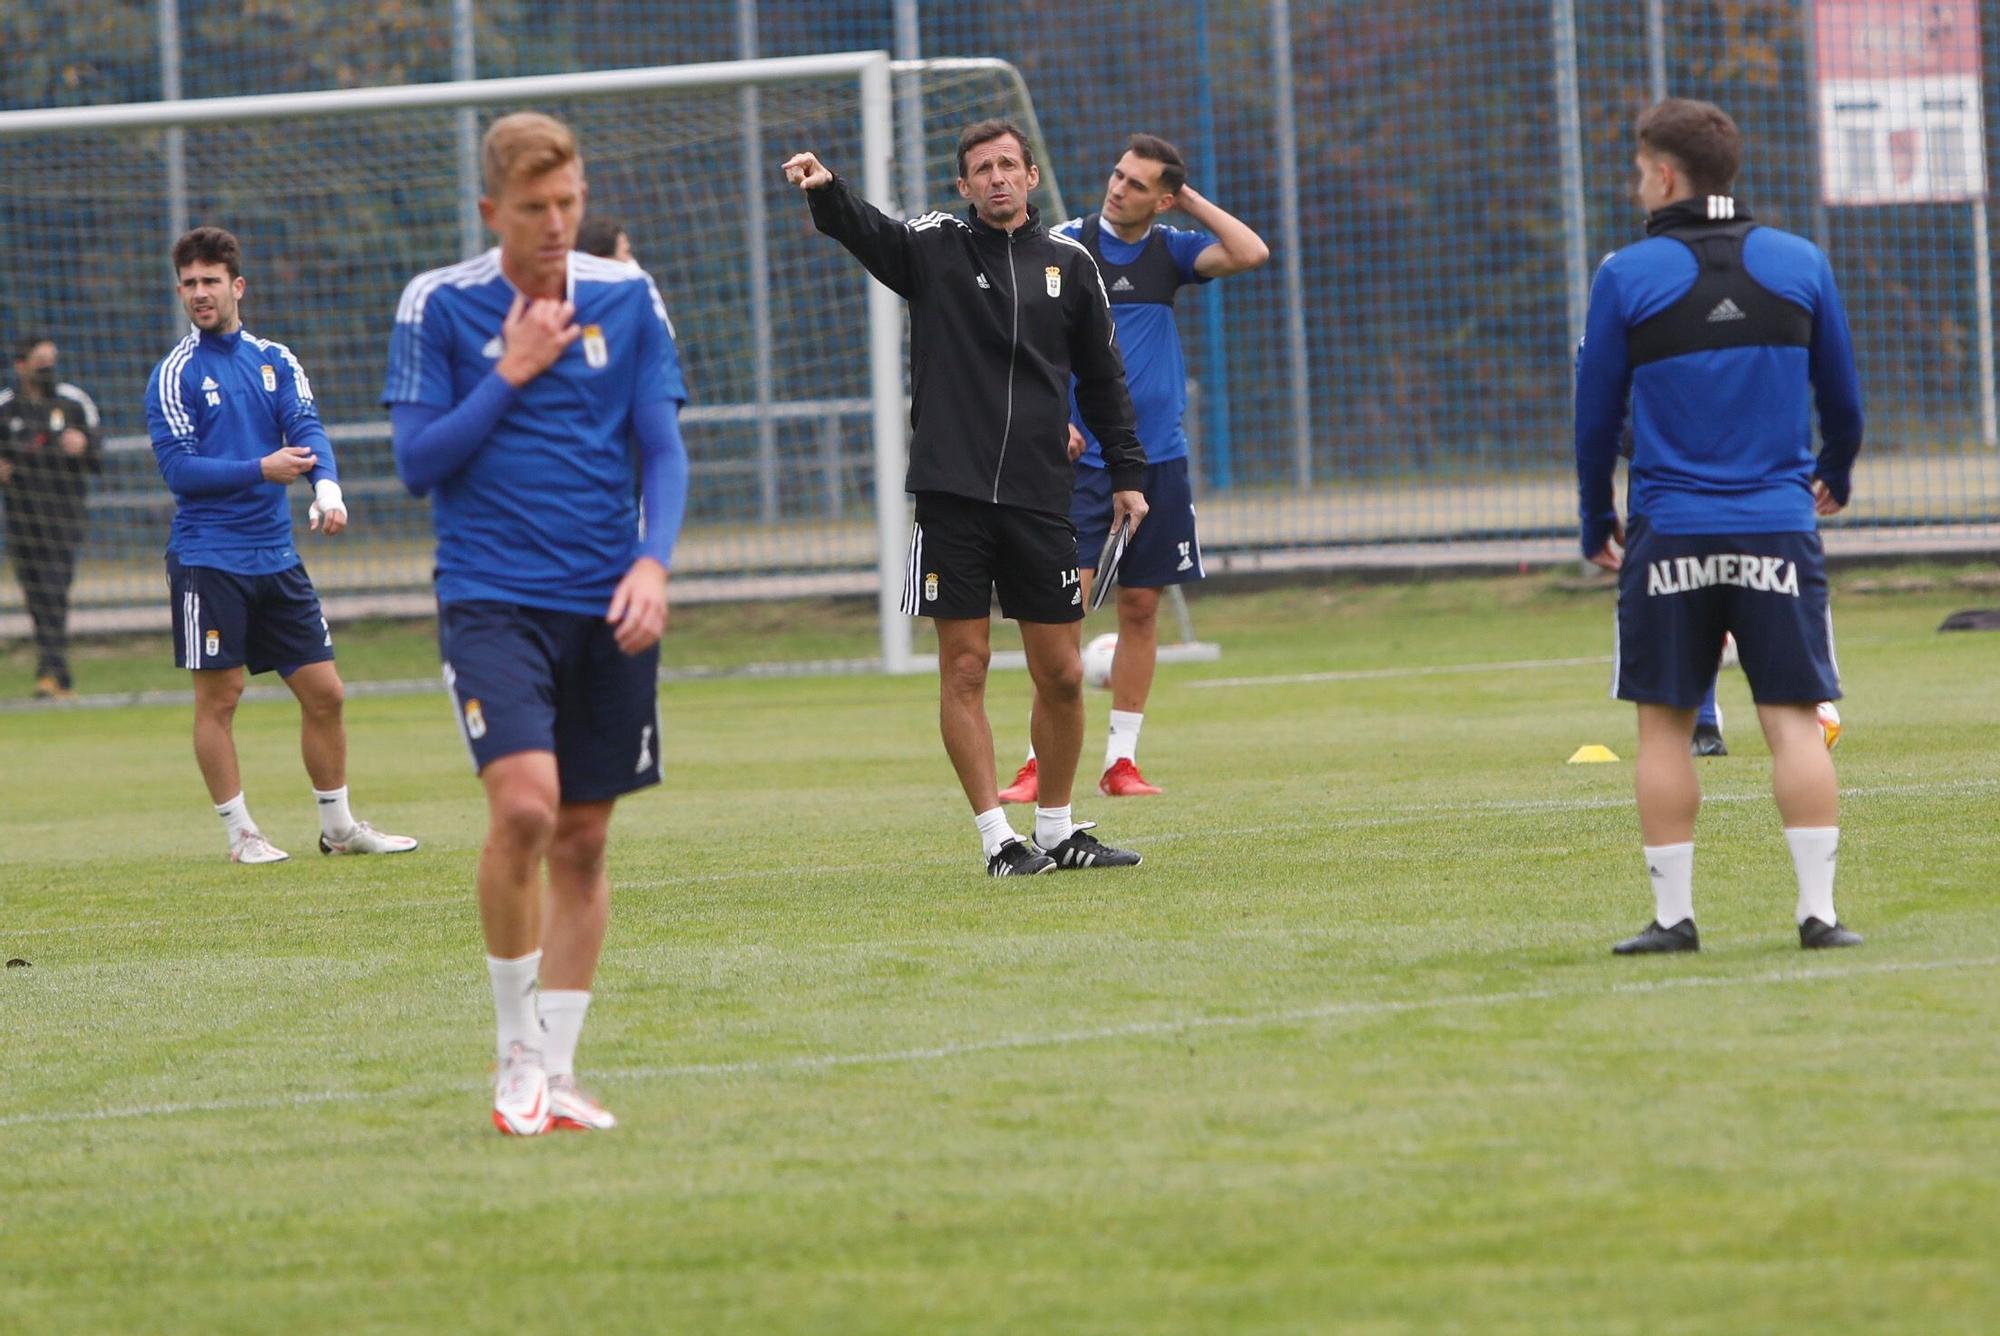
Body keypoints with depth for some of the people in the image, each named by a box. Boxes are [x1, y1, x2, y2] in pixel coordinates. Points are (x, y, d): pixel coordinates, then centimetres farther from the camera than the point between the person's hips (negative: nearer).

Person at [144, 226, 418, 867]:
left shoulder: (276, 359, 9)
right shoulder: (175, 375, -4)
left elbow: (308, 429, -4)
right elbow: (178, 467, -10)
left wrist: (327, 487, -23)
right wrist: (262, 469, -20)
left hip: (277, 556, 5)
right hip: (207, 559, -5)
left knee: (325, 693, 6)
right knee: (219, 698, -2)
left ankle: (338, 826, 19)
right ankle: (240, 833, 9)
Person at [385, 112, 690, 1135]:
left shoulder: (626, 299, 5)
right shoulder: (438, 305, -1)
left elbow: (663, 447, 5)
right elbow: (416, 463, -3)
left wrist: (653, 562, -11)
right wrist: (511, 373, -10)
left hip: (608, 604, 3)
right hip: (491, 598, -3)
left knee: (583, 837, 5)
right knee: (525, 803, -21)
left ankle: (556, 1071, 15)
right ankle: (515, 1060, -8)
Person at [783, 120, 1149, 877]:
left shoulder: (1069, 265, 10)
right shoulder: (934, 247, 3)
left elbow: (1101, 378, 17)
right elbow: (864, 231, -17)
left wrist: (1126, 473, 12)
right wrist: (824, 190, -39)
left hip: (1038, 498, 2)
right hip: (952, 494, -2)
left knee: (1060, 673, 4)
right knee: (964, 664, -3)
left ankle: (1058, 831, 19)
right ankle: (997, 837, 3)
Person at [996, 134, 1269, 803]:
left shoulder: (1171, 250, 7)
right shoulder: (1067, 244, -3)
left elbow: (1250, 253, -8)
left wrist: (1190, 198, -3)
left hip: (1158, 458, 4)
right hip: (1082, 456, -4)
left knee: (1141, 608, 5)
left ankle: (1121, 759, 12)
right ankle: (1042, 761, -12)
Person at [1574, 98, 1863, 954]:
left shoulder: (1627, 277, -2)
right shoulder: (1799, 265, 5)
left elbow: (1596, 414, 3)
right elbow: (1842, 398, 15)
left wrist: (1595, 523, 18)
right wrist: (1835, 477, 35)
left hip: (1669, 532, -1)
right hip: (1779, 530, 1)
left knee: (1664, 725, 6)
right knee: (1794, 720, 1)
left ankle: (1673, 915, 5)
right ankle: (1818, 909, -6)